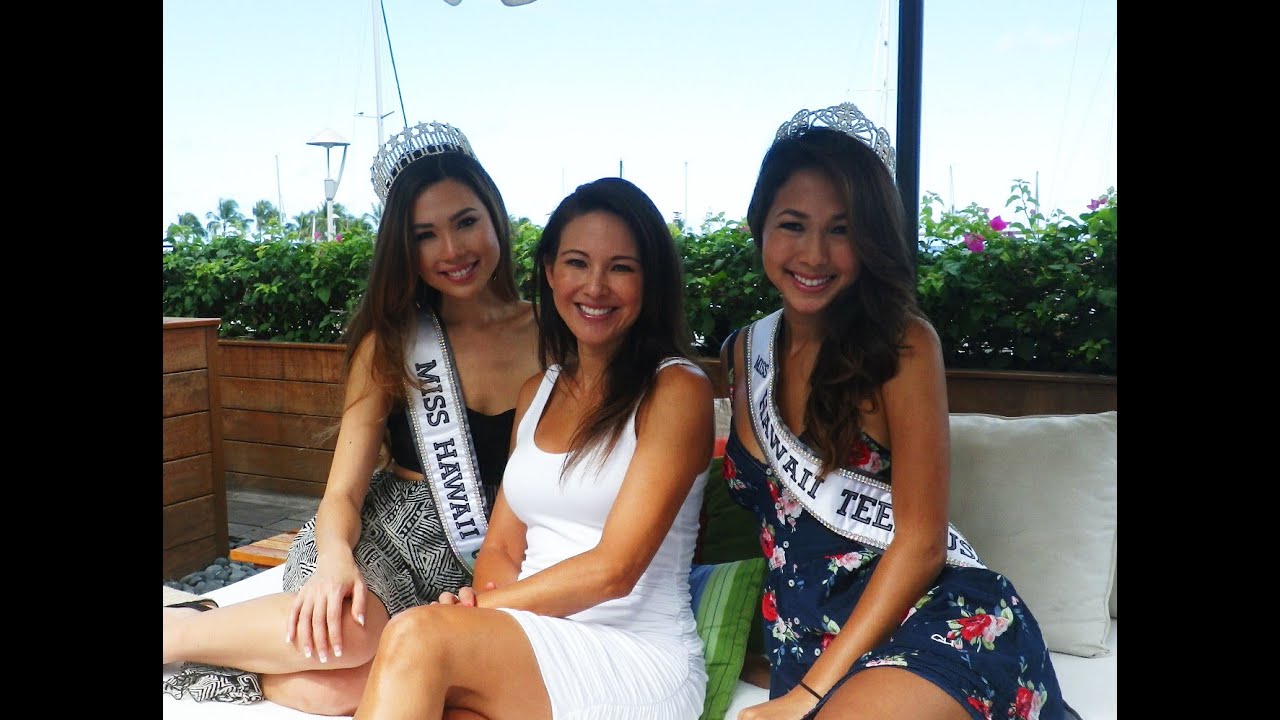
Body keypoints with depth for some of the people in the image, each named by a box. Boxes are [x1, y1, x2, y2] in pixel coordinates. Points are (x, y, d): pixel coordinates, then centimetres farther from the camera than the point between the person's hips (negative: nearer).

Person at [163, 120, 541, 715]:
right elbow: (344, 491, -4)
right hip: (383, 535, 0)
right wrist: (335, 559, -27)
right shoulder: (392, 343, 2)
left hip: (484, 567, 0)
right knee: (348, 629, -37)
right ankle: (179, 628, -9)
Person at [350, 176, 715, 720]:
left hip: (638, 655, -4)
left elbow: (613, 569, -14)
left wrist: (483, 609, -11)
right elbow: (501, 544, 11)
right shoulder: (537, 392, 14)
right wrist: (484, 602, -11)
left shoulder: (675, 390, -7)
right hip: (531, 645, 4)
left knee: (417, 636, -28)